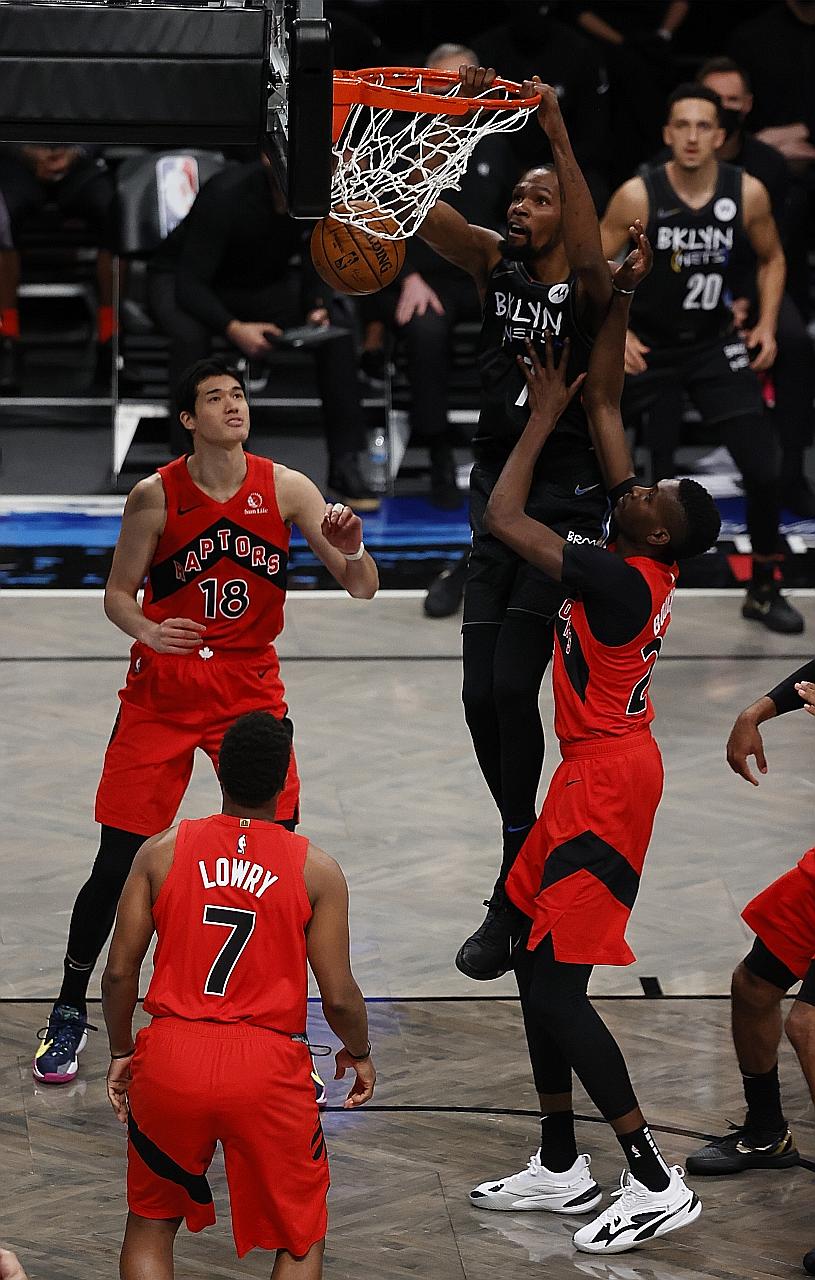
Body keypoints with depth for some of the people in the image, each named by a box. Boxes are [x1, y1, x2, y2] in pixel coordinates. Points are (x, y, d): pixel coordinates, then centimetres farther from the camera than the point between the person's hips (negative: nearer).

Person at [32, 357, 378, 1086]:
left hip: (251, 685, 2)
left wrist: (351, 551, -31)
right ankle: (71, 1011, 16)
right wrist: (146, 631, -24)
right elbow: (118, 593, -2)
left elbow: (363, 589, -7)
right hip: (162, 689, -1)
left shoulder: (284, 489, -6)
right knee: (119, 862, -2)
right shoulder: (156, 497, -10)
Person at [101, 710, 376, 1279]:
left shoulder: (162, 852, 2)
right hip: (268, 1071, -2)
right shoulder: (316, 869, -2)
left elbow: (120, 970, 2)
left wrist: (121, 1051, 19)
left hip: (171, 1060, 2)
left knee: (151, 1224, 22)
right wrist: (360, 1054, 17)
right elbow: (338, 996, -3)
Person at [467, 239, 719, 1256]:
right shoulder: (636, 564, 4)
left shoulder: (620, 579, -21)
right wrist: (619, 301, 8)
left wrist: (544, 414, -12)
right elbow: (605, 401, 11)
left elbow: (502, 518, -22)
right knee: (536, 964, 14)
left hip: (605, 783, -10)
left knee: (557, 984, -10)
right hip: (593, 775, 10)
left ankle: (656, 1184, -9)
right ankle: (560, 1168, 22)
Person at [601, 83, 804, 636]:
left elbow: (772, 258, 8)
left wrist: (767, 326, -2)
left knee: (763, 469, -6)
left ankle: (764, 590, 12)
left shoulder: (747, 193, -11)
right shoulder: (638, 196, -18)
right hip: (649, 347, -2)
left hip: (716, 343, 2)